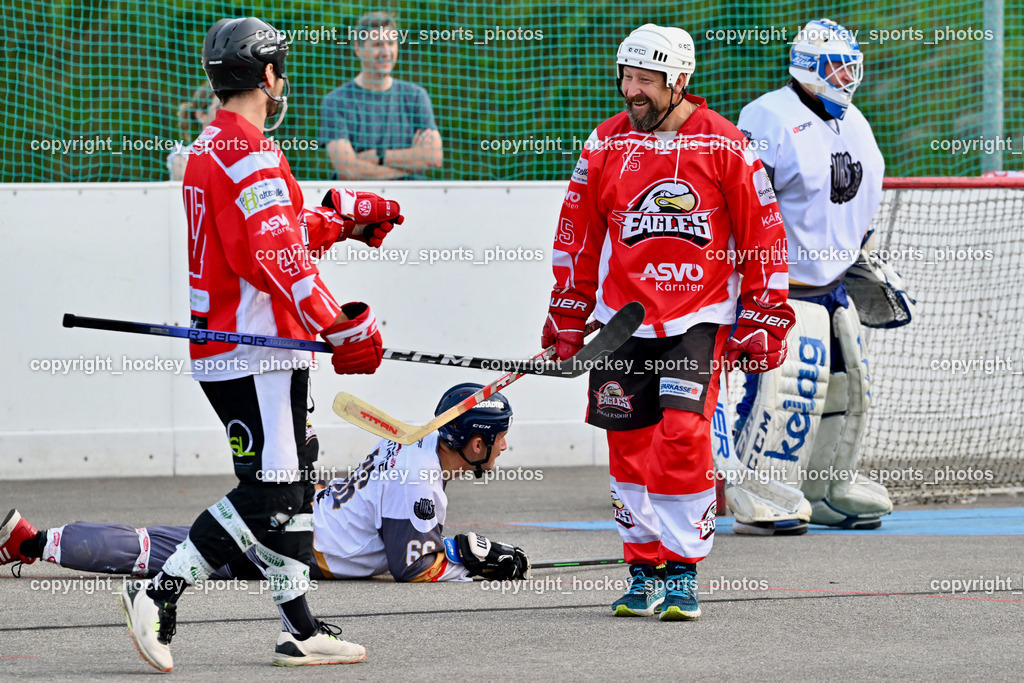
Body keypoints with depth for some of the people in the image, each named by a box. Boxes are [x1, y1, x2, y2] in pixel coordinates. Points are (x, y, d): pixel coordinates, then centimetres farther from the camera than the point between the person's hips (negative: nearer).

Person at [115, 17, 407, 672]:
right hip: (256, 354, -11)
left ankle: (300, 630, 13)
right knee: (267, 491, -11)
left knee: (293, 483, 12)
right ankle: (160, 596, -13)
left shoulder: (209, 150, 17)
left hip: (223, 348, 11)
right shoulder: (250, 152, -16)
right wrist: (343, 326, -22)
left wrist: (346, 215, 26)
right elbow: (278, 258, -24)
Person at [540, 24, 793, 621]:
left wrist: (764, 323, -1)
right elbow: (578, 236, 13)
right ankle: (645, 569, 18)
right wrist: (568, 319, 12)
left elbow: (764, 236, 0)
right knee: (630, 444, 4)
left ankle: (683, 571, -7)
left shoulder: (724, 146, -5)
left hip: (699, 317, -3)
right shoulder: (605, 145, 4)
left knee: (683, 435, -16)